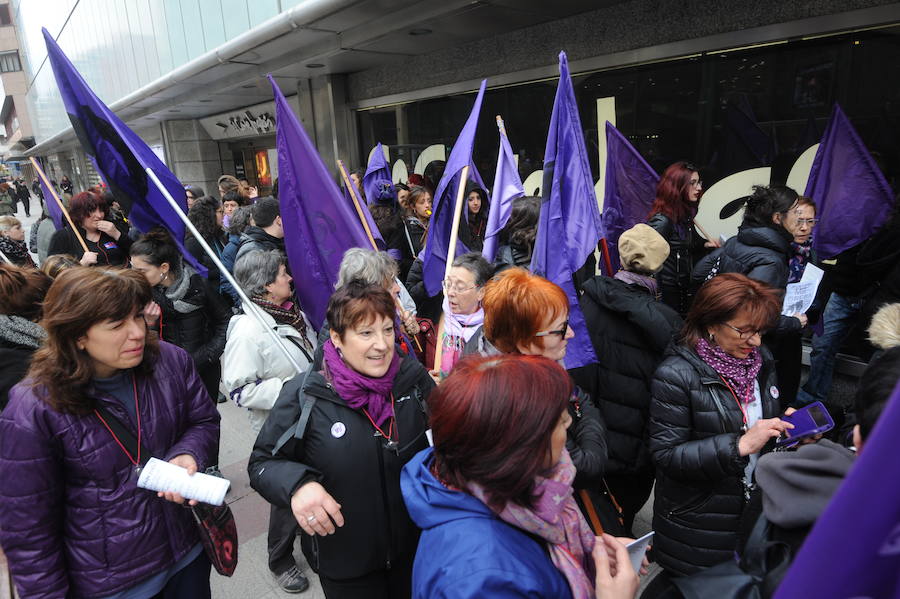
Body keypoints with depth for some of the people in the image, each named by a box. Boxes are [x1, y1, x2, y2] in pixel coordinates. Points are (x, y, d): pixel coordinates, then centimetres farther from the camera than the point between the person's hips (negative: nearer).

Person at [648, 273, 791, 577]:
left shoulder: (761, 359, -1)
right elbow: (666, 455, -25)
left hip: (753, 512, 6)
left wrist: (789, 428, -7)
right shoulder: (675, 375, -23)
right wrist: (741, 445, -30)